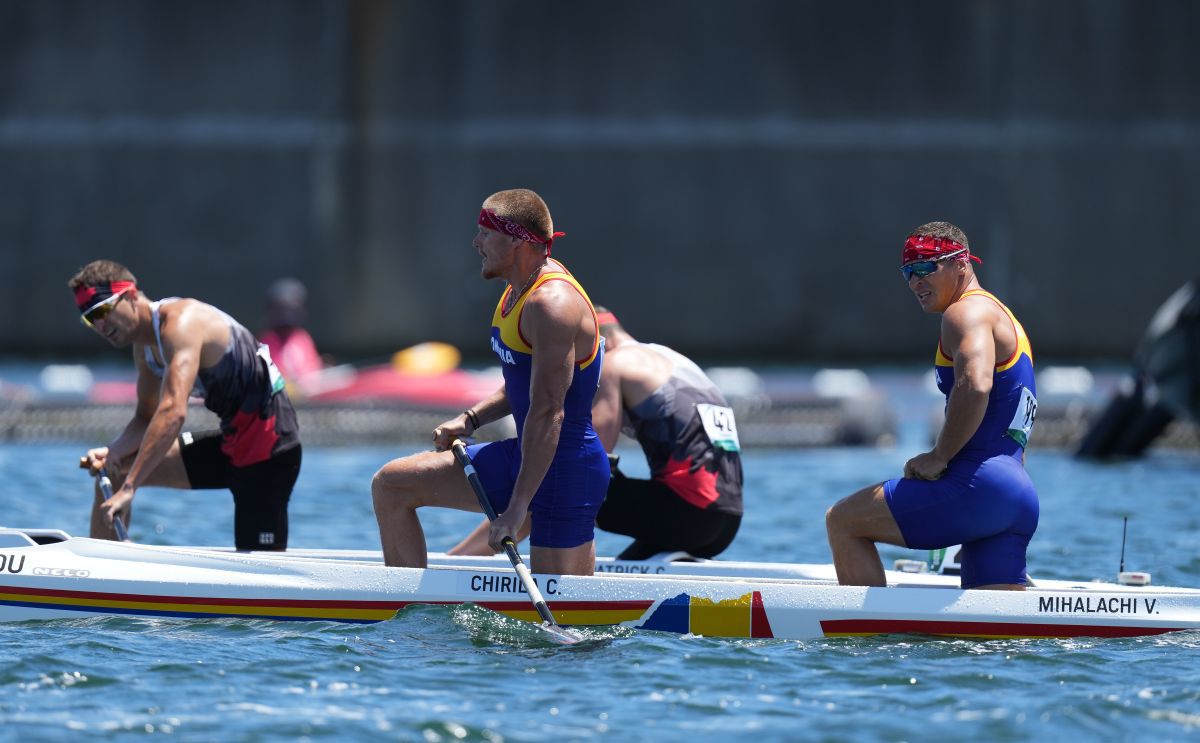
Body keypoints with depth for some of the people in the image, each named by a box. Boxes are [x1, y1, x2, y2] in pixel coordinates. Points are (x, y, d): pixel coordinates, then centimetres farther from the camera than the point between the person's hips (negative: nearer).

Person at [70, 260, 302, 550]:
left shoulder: (180, 322, -23)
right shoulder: (144, 345, 8)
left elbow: (173, 412, -34)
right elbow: (146, 419, 16)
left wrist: (129, 488, -38)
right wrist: (112, 452, -7)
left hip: (267, 438, -10)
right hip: (233, 439, 10)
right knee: (113, 471, 8)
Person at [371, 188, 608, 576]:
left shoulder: (552, 304, -22)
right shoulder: (521, 289, 8)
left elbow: (547, 413, -27)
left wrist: (517, 506, -28)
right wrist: (470, 420, 6)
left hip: (567, 470, -10)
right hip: (524, 457, 10)